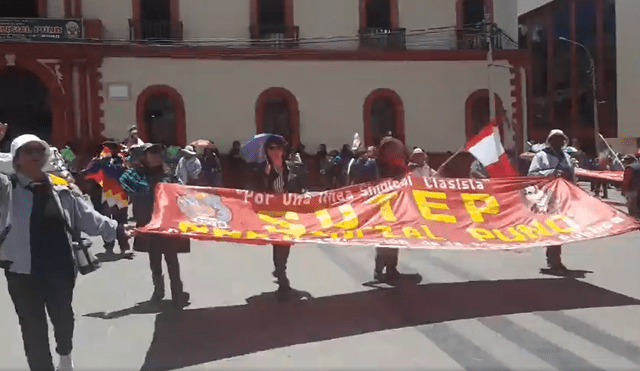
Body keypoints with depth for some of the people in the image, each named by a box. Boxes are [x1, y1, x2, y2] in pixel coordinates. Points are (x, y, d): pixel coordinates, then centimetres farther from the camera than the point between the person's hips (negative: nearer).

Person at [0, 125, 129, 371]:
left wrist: (117, 229, 2)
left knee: (63, 317, 18)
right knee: (34, 328, 3)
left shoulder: (61, 191, 5)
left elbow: (88, 217, 9)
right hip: (23, 272, -3)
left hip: (60, 268, 3)